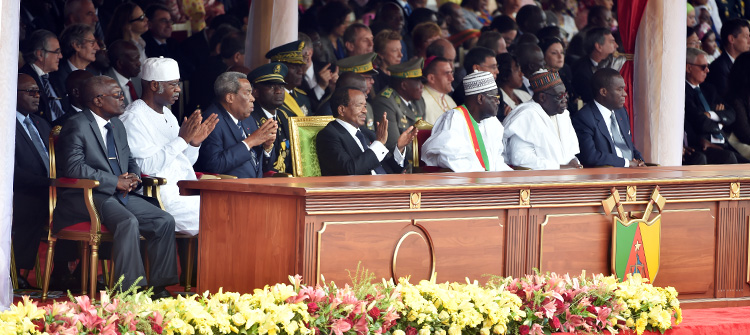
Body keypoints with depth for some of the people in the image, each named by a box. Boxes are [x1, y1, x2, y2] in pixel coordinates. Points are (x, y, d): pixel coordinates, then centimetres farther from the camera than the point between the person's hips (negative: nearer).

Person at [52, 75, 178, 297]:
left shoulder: (117, 125, 19)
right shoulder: (77, 126, -9)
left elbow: (130, 161, 27)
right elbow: (74, 167, -19)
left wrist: (133, 177, 1)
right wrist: (116, 182, -19)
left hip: (120, 195, 9)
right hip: (86, 196, -9)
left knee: (165, 221, -9)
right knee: (128, 222, -34)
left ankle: (158, 286, -6)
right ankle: (130, 289, -33)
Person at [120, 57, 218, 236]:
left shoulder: (168, 115, 19)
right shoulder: (133, 119, -8)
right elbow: (147, 167, -18)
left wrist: (195, 142, 2)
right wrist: (182, 139, -18)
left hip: (187, 192, 9)